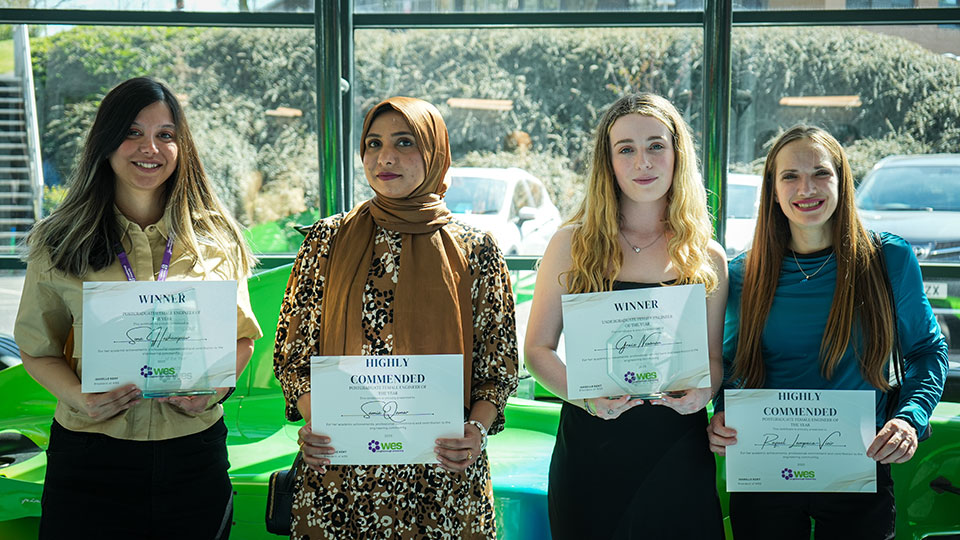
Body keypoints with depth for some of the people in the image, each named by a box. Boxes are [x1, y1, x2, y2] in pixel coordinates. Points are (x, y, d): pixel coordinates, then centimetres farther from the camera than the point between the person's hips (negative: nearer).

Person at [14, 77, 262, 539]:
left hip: (194, 447, 1)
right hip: (90, 452, -1)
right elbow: (38, 348, 6)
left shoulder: (217, 238, 4)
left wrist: (215, 388, -8)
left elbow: (241, 337, 11)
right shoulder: (59, 242, 1)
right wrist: (80, 398, -12)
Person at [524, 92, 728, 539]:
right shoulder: (572, 245, 1)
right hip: (590, 450, -1)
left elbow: (713, 359, 11)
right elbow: (538, 348, 2)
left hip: (677, 454, 1)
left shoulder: (707, 259, 6)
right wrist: (585, 395, -16)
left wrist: (701, 390, -11)